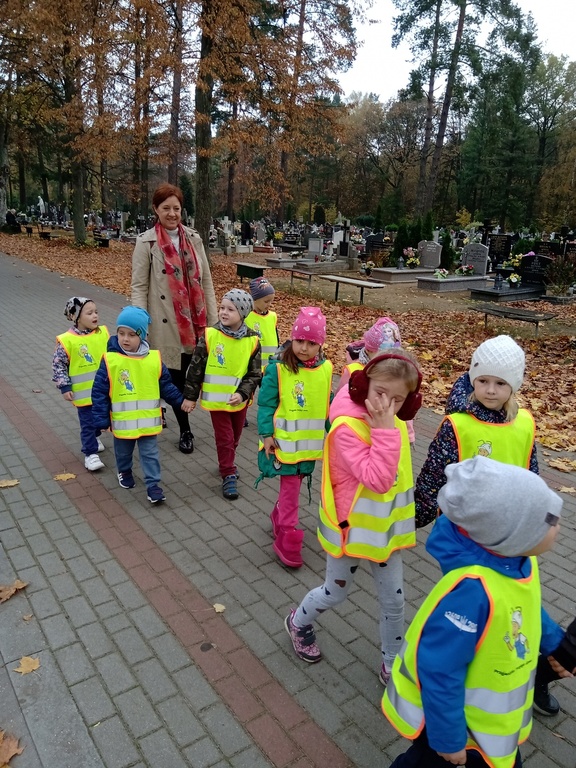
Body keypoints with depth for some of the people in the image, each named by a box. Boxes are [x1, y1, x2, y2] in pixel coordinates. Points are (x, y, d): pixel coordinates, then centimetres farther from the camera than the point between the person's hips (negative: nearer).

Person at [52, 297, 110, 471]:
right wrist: (65, 387, -12)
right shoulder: (67, 340, -16)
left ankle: (95, 437, 48)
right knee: (87, 423, 4)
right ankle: (90, 453, 16)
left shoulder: (103, 333, -4)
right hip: (84, 392, -5)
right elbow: (58, 365, -9)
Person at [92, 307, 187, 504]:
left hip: (148, 420, 0)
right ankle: (124, 471, 50)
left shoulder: (154, 359, -8)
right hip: (122, 422, 0)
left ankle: (153, 484, 20)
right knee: (123, 452, 23)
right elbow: (99, 392, -10)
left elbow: (166, 385, 4)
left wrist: (180, 401, -1)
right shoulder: (110, 360, -14)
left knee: (150, 454, 8)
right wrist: (101, 420, -11)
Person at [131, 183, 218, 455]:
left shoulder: (193, 238, 8)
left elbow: (205, 280, 9)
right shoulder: (146, 242, -4)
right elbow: (139, 287, -6)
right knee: (176, 376, 4)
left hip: (194, 321, 4)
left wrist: (213, 318, 5)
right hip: (167, 323, -4)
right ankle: (185, 430, 20)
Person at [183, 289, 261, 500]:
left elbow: (255, 374, -4)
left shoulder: (252, 341, -10)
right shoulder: (210, 335, -12)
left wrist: (242, 393, -17)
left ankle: (227, 464, 43)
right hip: (216, 399, -2)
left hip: (239, 400, 2)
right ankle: (229, 476, 17)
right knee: (224, 438, 3)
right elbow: (196, 367, -6)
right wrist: (190, 396, -4)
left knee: (235, 437, 19)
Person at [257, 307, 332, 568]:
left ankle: (278, 517, 42)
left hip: (310, 442, 5)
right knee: (290, 488, 0)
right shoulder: (277, 369, -15)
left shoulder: (325, 369, -1)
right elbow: (266, 404, -10)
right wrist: (266, 434, -13)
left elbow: (328, 405, 9)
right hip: (284, 442, -4)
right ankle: (287, 540, 13)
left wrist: (332, 432, 13)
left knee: (292, 484, 19)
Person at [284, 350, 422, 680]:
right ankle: (299, 623, 50)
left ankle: (392, 665, 40)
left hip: (385, 527, 6)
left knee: (394, 600, 16)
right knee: (336, 593, 18)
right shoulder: (347, 427, -28)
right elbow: (377, 480, -36)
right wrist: (386, 430, -37)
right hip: (352, 526, -6)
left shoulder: (394, 422, -3)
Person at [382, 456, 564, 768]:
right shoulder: (472, 590, -42)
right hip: (453, 712, -7)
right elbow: (439, 672, -32)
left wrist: (555, 643, 21)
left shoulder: (517, 560, -15)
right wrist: (448, 738, -21)